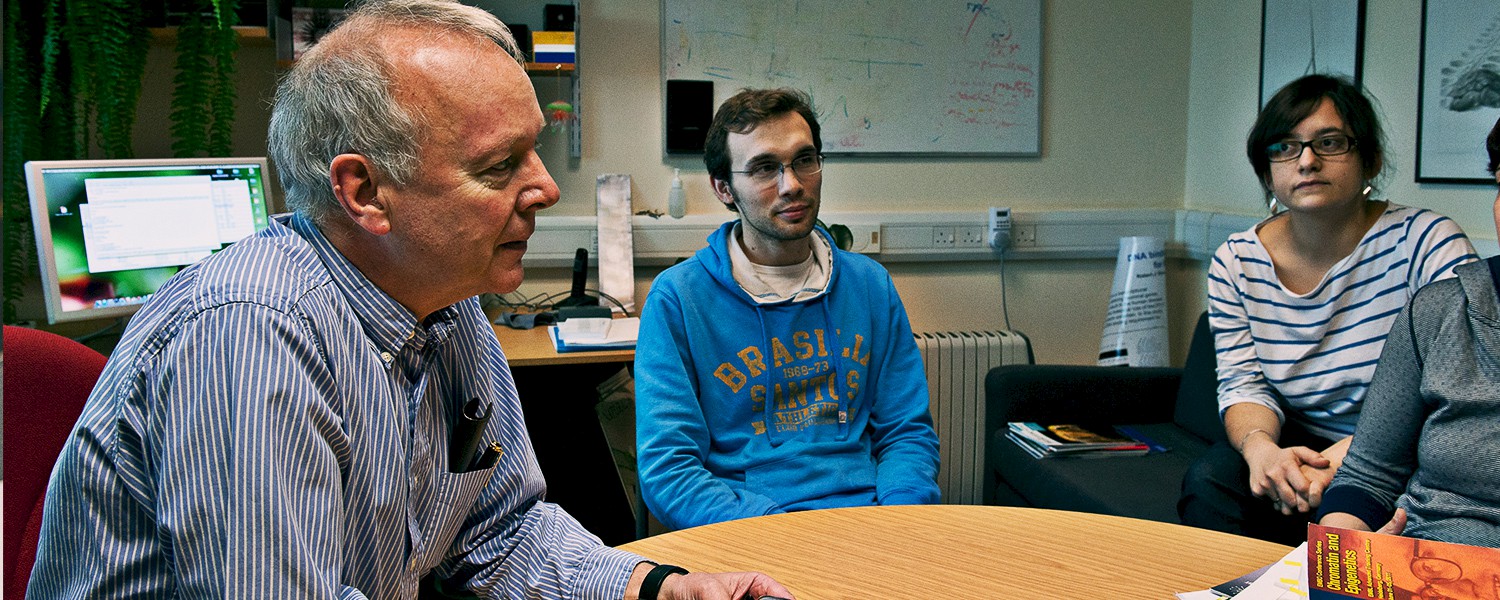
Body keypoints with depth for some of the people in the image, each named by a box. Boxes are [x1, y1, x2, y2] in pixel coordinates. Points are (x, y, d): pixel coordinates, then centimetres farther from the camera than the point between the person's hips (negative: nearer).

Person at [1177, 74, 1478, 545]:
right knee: (1209, 480, -26)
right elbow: (1243, 383, -3)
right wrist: (1260, 448, -27)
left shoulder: (1426, 241, -12)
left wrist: (1352, 451, -31)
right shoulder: (1236, 263, 0)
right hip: (1298, 449, 3)